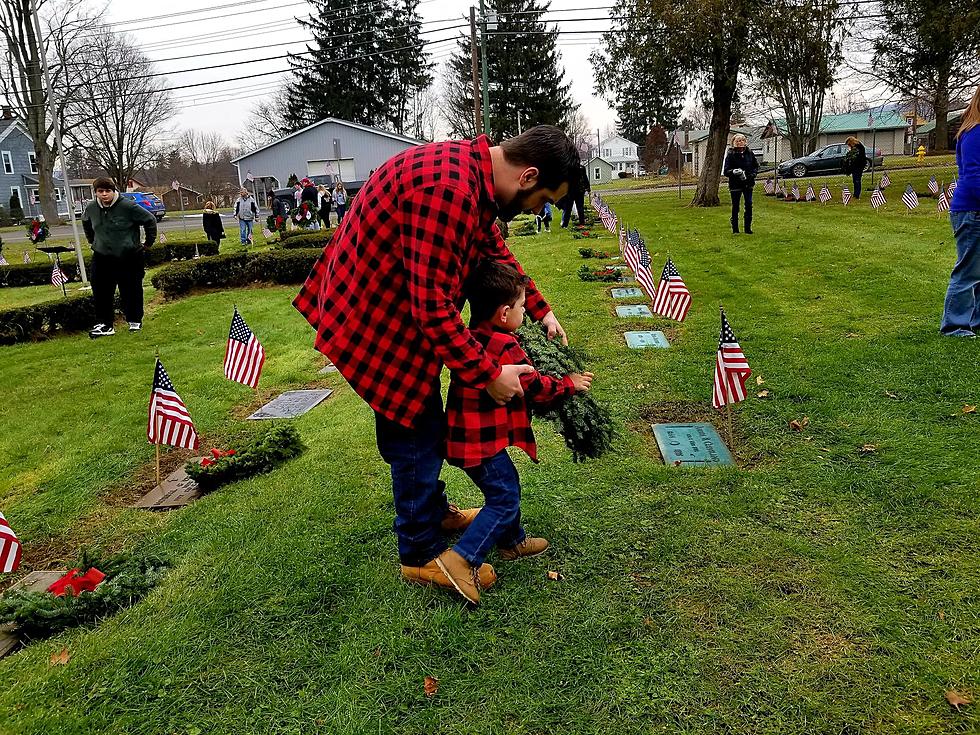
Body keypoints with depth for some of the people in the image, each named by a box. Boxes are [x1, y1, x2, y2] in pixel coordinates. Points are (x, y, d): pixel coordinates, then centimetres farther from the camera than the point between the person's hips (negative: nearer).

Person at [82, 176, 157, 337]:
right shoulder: (91, 208, 0)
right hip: (102, 258, 4)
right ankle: (104, 324, 8)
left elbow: (150, 220, -6)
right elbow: (86, 224, 24)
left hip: (129, 258, -4)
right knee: (101, 292, 0)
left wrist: (148, 242, 0)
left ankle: (135, 321, 23)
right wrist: (92, 241, 22)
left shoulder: (128, 206, -15)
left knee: (131, 291, 5)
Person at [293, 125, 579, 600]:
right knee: (415, 432, 2)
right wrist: (489, 374, -22)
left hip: (400, 307, 10)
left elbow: (494, 250, 15)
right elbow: (434, 309, -31)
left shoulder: (471, 169, 1)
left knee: (424, 419, 22)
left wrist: (541, 311, 10)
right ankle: (421, 554, 20)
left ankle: (435, 510, 42)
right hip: (374, 321, -10)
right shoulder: (448, 190, -32)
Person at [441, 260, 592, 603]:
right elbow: (535, 388, -13)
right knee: (504, 500, 0)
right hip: (482, 442, -9)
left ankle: (513, 541, 40)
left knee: (506, 488, 23)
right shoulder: (505, 347, -22)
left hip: (465, 435, 10)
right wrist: (570, 383, 1)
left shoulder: (471, 336, 5)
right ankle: (462, 559, -4)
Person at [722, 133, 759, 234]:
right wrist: (733, 172, -28)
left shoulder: (749, 153, 6)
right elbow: (726, 171, -8)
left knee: (749, 205, 2)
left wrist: (753, 173, -3)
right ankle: (735, 229, 13)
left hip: (748, 184, 3)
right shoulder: (730, 155, -5)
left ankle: (748, 228, 11)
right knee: (735, 207, 3)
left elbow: (756, 166, 17)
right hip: (735, 185, -3)